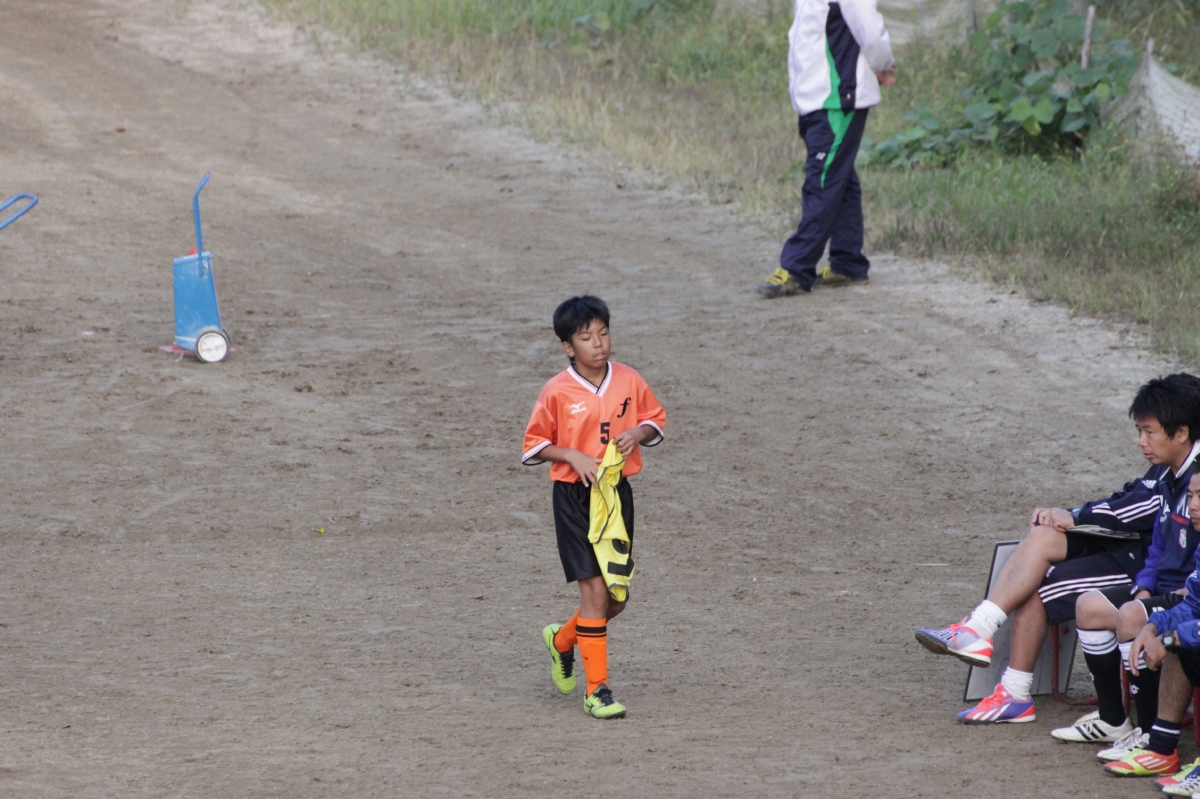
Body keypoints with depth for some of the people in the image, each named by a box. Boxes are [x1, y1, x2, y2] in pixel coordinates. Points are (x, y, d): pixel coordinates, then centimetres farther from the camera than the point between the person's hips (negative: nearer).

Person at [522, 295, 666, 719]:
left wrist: (639, 433, -8)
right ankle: (596, 690, -1)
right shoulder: (557, 392, -10)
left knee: (617, 596, 9)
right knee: (594, 590, -9)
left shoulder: (629, 381, -1)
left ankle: (562, 639, 38)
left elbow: (656, 418, 13)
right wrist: (572, 455, -17)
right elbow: (534, 444, -2)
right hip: (574, 497, -4)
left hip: (617, 493, 4)